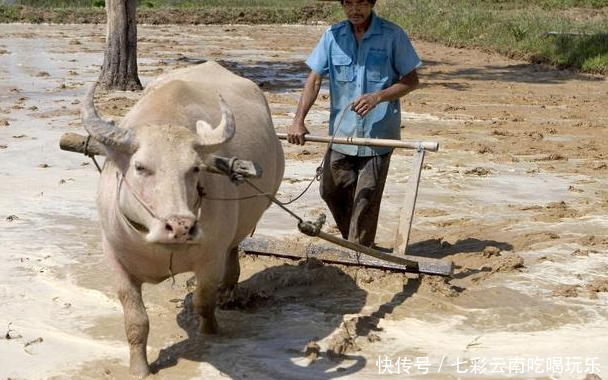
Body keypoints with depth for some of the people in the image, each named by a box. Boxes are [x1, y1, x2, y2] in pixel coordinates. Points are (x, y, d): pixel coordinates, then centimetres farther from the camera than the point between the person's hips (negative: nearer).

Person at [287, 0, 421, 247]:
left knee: (366, 201, -1)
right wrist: (298, 121, -12)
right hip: (341, 132, 4)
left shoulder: (393, 36, -7)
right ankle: (352, 243, 35)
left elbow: (411, 81, -3)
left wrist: (378, 97, -19)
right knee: (332, 191, 12)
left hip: (378, 134, -4)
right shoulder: (333, 36, 1)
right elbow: (314, 80, 0)